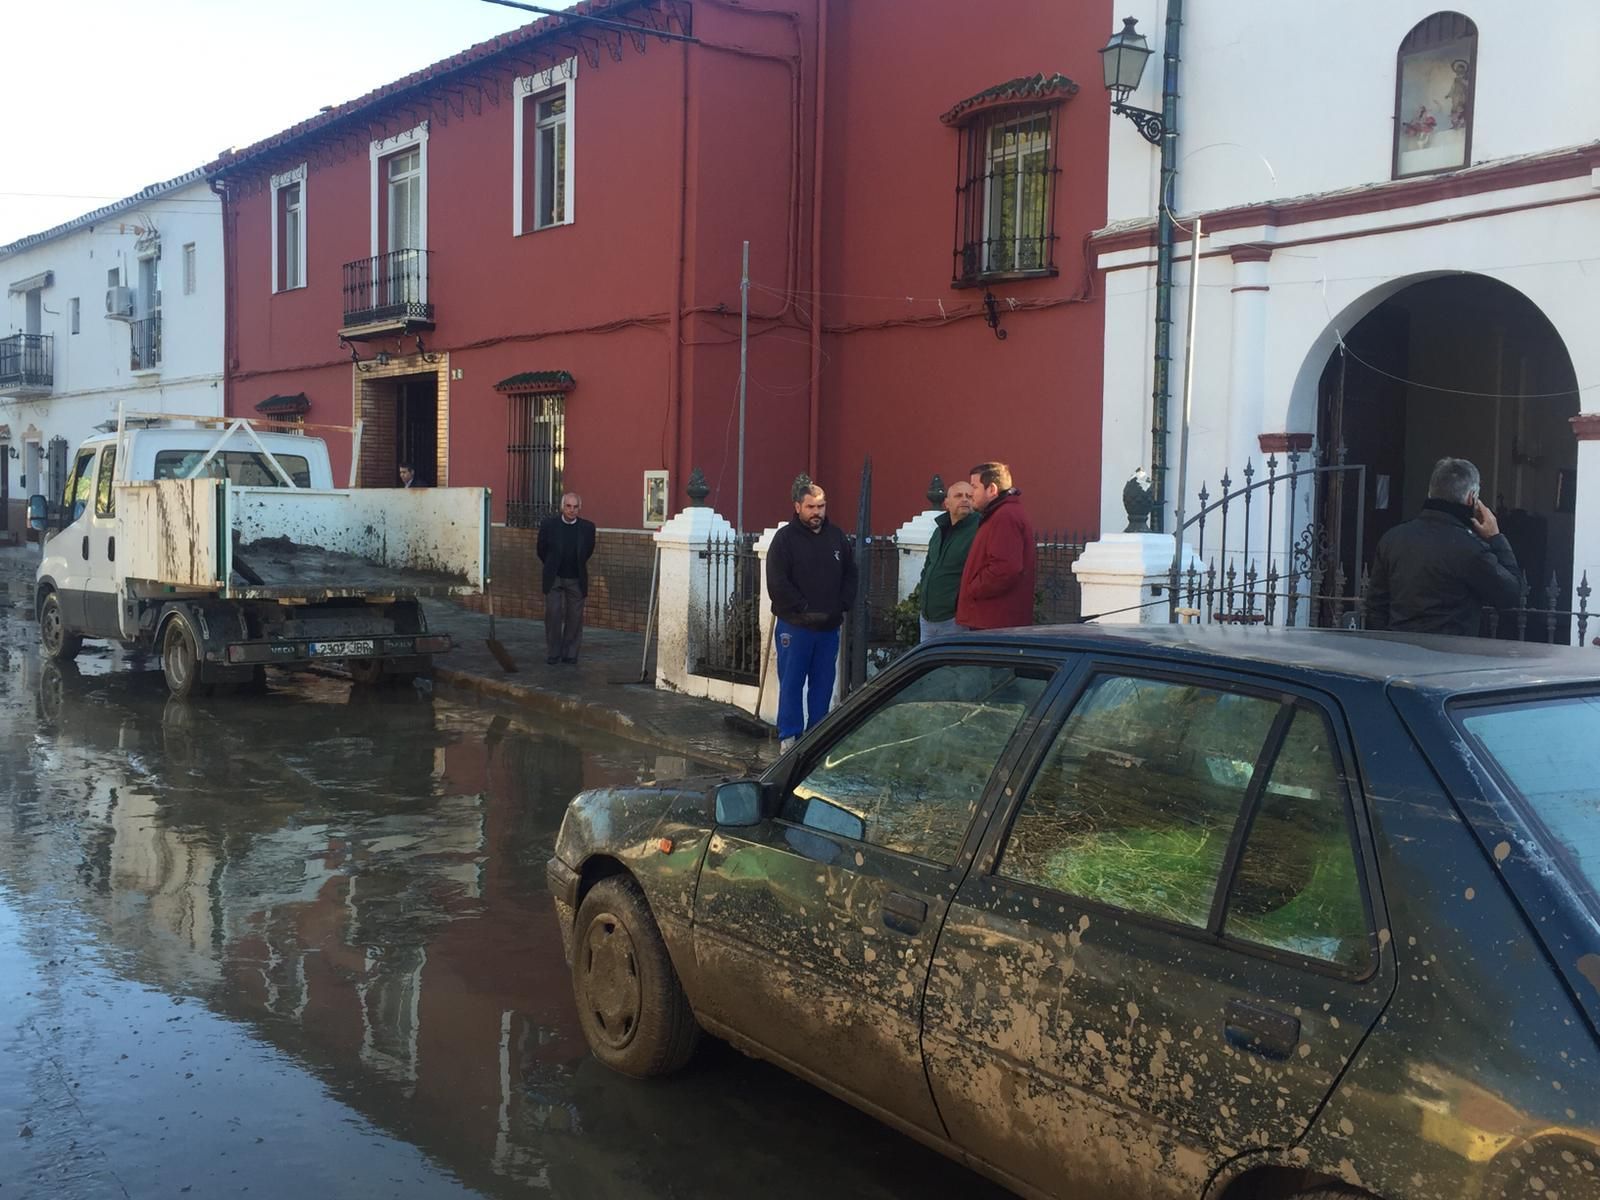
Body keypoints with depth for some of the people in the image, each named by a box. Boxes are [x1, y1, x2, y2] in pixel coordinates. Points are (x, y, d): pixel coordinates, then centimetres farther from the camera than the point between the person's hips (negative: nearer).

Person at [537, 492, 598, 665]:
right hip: (554, 579, -1)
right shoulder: (548, 524, -9)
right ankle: (553, 653, 5)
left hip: (576, 579, 1)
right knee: (553, 614, -4)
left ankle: (570, 653, 14)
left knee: (575, 616, 4)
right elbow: (541, 550, 7)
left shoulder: (587, 527, -6)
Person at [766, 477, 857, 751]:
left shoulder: (837, 536, 10)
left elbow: (850, 575, 15)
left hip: (830, 626, 4)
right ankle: (789, 736, 7)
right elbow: (777, 583, -10)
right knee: (791, 683, 0)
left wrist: (841, 606, 0)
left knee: (823, 684, 8)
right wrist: (804, 610, -12)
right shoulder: (785, 538, -4)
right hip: (795, 626, -4)